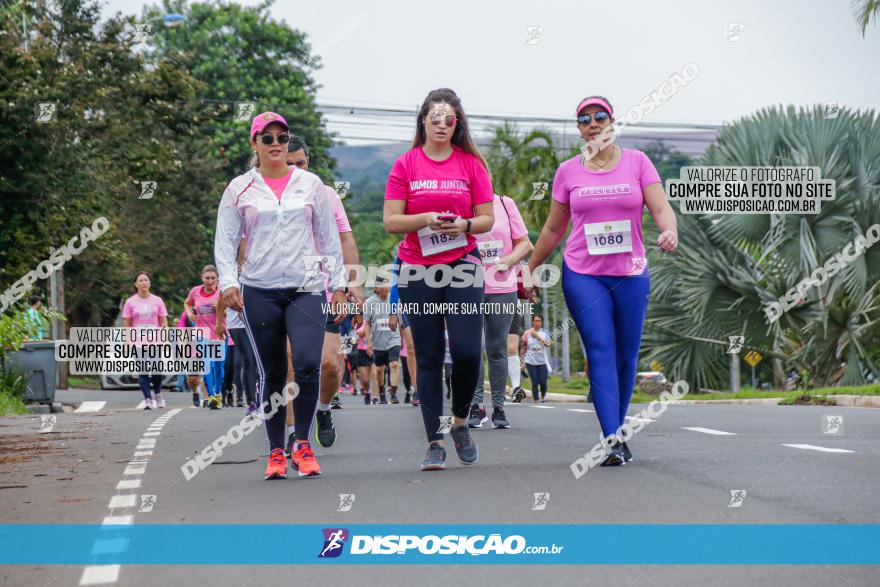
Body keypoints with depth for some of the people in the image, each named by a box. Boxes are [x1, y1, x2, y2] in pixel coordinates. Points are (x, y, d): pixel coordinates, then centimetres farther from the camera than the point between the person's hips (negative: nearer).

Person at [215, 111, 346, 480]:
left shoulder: (310, 184, 10)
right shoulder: (239, 189, 8)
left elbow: (329, 238, 12)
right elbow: (225, 241, 6)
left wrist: (338, 284, 8)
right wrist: (228, 282, -7)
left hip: (307, 288, 0)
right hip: (258, 292, 0)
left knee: (307, 363, -18)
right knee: (272, 374, 3)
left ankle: (303, 442, -3)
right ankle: (276, 452, 14)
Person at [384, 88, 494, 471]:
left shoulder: (472, 163, 5)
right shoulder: (405, 164, 4)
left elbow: (487, 219, 6)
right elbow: (391, 222, 0)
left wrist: (465, 224, -14)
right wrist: (426, 219, -17)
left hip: (463, 265, 0)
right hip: (417, 270, 0)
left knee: (466, 350, -10)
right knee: (428, 356, 1)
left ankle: (460, 422, 16)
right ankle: (435, 443, 6)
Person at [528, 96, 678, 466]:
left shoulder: (637, 162, 5)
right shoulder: (568, 172, 7)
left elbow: (661, 206, -5)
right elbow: (553, 229, 15)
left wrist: (670, 231, -27)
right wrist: (530, 270, 16)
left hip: (631, 273, 1)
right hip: (583, 275, -1)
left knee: (626, 356, 4)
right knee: (601, 351, -13)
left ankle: (618, 432, 19)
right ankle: (612, 441, -19)